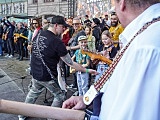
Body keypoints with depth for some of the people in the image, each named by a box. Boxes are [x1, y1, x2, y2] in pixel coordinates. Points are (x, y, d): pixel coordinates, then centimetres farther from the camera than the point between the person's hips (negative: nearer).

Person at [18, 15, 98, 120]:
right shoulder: (57, 42, -21)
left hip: (35, 73, 7)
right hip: (48, 77, -7)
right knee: (60, 96, 14)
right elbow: (70, 63, -18)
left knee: (34, 92, 30)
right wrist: (87, 70, -11)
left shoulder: (38, 35, -2)